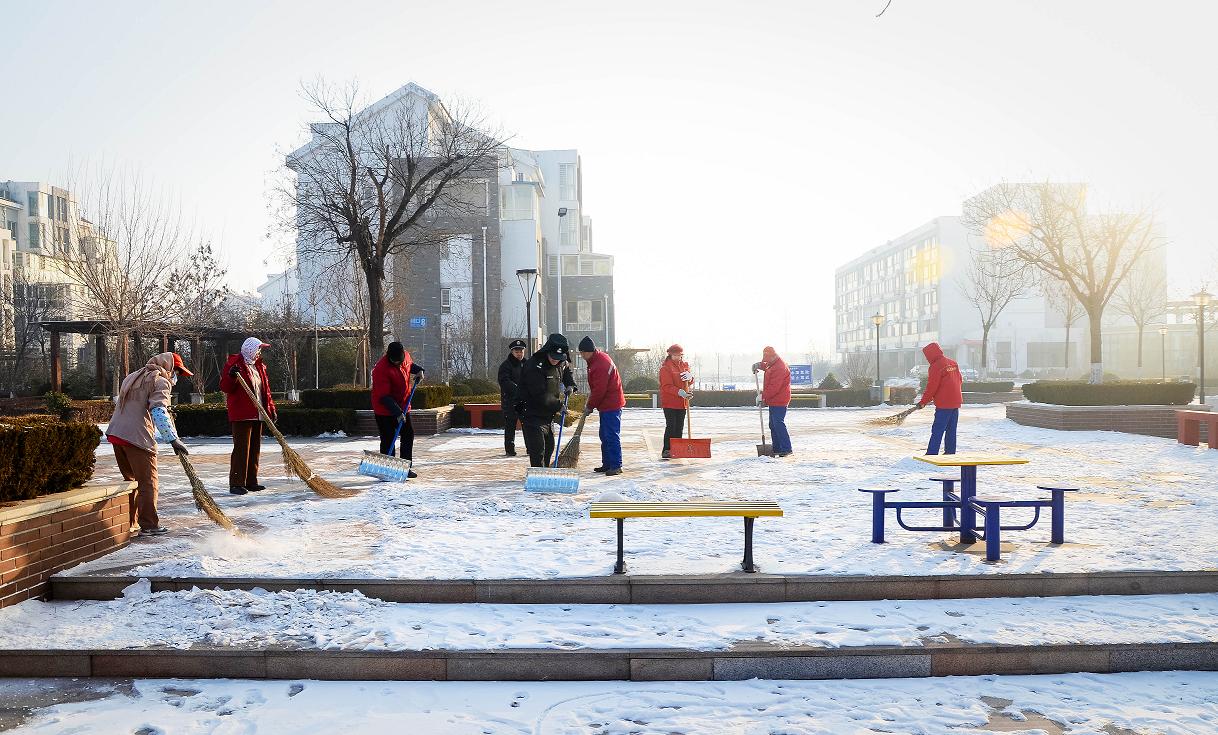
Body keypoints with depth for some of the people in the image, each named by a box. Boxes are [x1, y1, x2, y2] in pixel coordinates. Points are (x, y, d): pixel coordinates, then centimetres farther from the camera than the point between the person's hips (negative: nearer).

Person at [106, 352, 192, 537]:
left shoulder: (133, 377, 24)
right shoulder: (160, 382, -4)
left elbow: (118, 402, 33)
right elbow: (159, 412, -19)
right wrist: (173, 439, -24)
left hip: (116, 432, 9)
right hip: (137, 437, -9)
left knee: (131, 479, 19)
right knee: (148, 482, -1)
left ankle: (129, 522, 23)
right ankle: (149, 525, 1)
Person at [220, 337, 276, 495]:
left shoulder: (259, 366, 17)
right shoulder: (234, 364, -6)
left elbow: (265, 389, 21)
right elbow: (225, 387, -11)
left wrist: (271, 408, 16)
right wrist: (231, 376, -29)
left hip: (257, 414, 8)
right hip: (241, 415, -8)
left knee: (255, 448, 10)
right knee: (241, 448, -9)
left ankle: (251, 482, 17)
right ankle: (237, 483, -6)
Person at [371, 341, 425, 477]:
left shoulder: (405, 356, -6)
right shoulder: (381, 369, -27)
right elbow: (384, 397, -26)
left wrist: (418, 370, 0)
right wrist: (397, 413, -30)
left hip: (402, 407, 7)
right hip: (384, 410, -7)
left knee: (408, 435, 10)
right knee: (388, 440, -4)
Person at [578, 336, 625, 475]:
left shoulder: (601, 364, -22)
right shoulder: (597, 359, 12)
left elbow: (599, 390, -22)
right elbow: (595, 387, 21)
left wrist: (590, 406, -10)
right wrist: (590, 404, 15)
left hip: (611, 405, -11)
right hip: (607, 405, 11)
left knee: (612, 436, -8)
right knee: (605, 436, 15)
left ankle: (616, 466, -4)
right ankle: (607, 464, 22)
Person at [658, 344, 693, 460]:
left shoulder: (685, 365, 12)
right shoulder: (665, 367, -9)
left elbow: (690, 381, 14)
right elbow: (667, 386, -17)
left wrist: (690, 376, -11)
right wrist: (680, 392, -28)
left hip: (682, 402, 7)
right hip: (670, 402, -7)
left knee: (679, 427, 10)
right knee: (670, 426, -9)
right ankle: (666, 451, -5)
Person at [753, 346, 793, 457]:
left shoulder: (780, 368, -19)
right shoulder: (773, 365, 15)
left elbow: (774, 387, -25)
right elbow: (766, 365, 39)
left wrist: (763, 396, -19)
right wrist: (758, 365, 17)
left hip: (779, 402, -11)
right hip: (774, 401, 11)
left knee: (778, 424, -15)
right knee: (773, 425, 13)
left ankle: (786, 449, -15)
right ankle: (777, 449, 18)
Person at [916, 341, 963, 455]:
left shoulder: (936, 366, -14)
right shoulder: (953, 363, 12)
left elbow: (931, 387, -15)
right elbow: (960, 381, 18)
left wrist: (923, 402, -7)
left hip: (944, 404, -8)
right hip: (956, 402, 8)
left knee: (937, 431, -7)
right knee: (951, 430, 13)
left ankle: (931, 454, -8)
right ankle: (950, 452, 16)